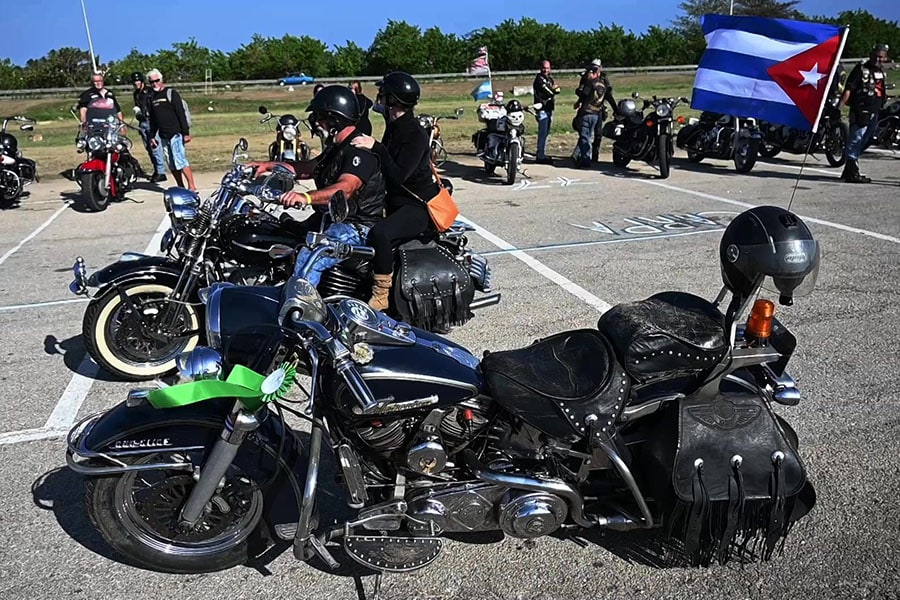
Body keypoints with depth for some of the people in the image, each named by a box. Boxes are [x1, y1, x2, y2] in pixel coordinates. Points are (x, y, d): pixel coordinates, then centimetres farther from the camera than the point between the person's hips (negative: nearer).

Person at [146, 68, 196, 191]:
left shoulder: (171, 93, -3)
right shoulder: (152, 97, 16)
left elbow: (181, 114, -9)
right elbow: (152, 119, 21)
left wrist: (186, 133, -15)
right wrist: (152, 136, 17)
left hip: (175, 134, -7)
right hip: (163, 136, 7)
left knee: (180, 160, -14)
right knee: (172, 165, 5)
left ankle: (192, 187, -12)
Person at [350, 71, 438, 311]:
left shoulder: (415, 135, -17)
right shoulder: (394, 127, 12)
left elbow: (398, 175, -28)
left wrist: (375, 147, -29)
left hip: (418, 206, -10)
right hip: (395, 201, 10)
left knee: (380, 234, -35)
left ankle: (381, 295, -23)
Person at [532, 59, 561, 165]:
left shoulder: (550, 79, 19)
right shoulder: (539, 79, -9)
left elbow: (557, 90, 6)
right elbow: (550, 92, -16)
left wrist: (552, 89, -12)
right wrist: (554, 89, 0)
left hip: (549, 109, 9)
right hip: (542, 109, -9)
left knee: (546, 133, 13)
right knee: (543, 133, -11)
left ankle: (542, 154, 21)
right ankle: (540, 157, -10)